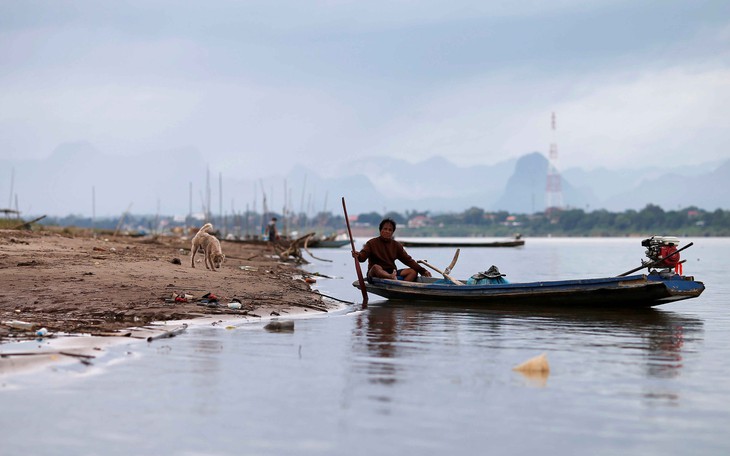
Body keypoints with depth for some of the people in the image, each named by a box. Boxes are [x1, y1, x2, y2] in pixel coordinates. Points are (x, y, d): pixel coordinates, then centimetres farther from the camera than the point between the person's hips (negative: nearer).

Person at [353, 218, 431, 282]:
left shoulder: (396, 245, 14)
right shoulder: (372, 243, 3)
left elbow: (408, 260, 12)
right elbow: (363, 256, -12)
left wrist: (422, 270, 2)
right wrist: (358, 256, -38)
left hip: (392, 272, 4)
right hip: (375, 274, -4)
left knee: (413, 271, -17)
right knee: (376, 267, -36)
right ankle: (391, 278, -62)